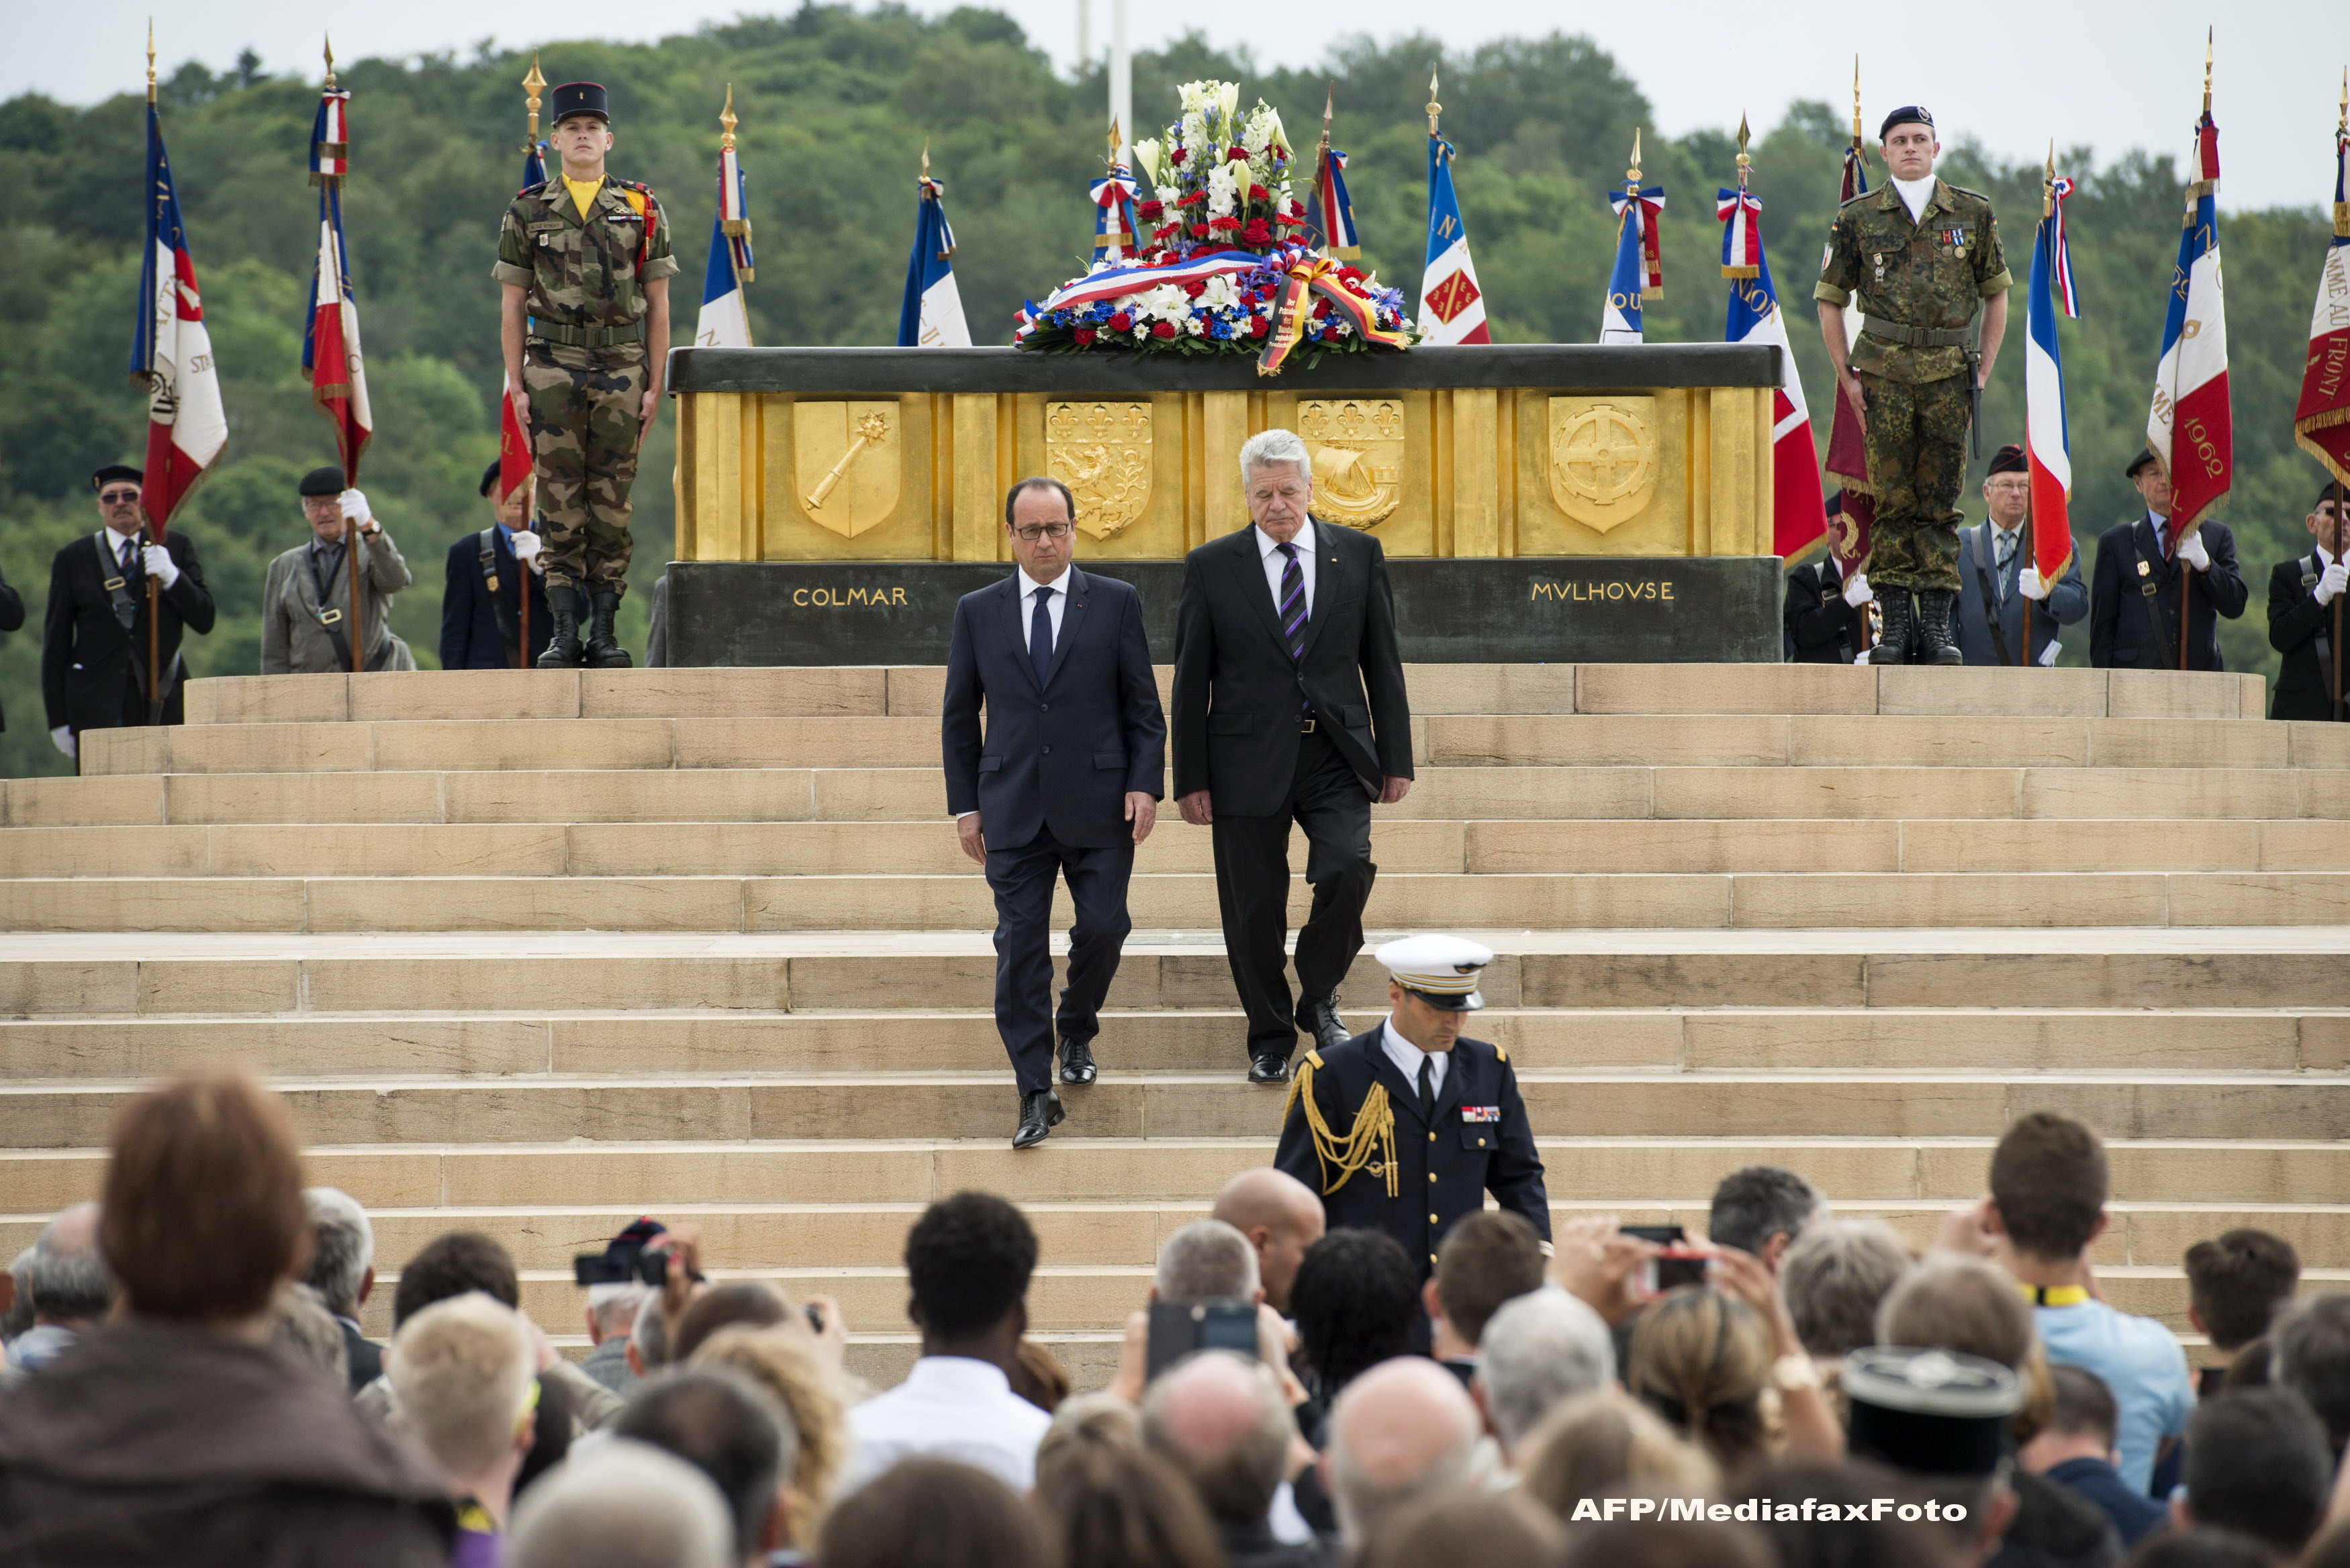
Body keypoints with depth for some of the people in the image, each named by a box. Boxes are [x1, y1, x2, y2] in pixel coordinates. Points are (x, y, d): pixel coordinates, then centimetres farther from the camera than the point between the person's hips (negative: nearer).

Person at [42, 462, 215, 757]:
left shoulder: (177, 548, 10)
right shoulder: (72, 559, 8)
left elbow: (204, 621, 4)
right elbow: (55, 642, 9)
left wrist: (171, 576, -13)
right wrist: (58, 719, 4)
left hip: (164, 700, 1)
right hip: (98, 705, 0)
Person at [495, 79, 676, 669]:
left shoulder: (642, 210, 7)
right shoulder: (527, 212, 6)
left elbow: (658, 306, 7)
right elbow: (512, 306, 7)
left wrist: (654, 386, 1)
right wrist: (517, 385, -1)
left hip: (622, 371, 1)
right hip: (554, 370, -1)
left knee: (612, 503, 1)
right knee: (560, 502, -2)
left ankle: (604, 632, 5)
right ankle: (562, 633, 0)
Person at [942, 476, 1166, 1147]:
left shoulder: (1116, 603, 4)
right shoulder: (978, 612, 8)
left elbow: (1144, 706, 5)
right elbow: (959, 717, 12)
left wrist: (1145, 784, -6)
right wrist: (965, 805, 6)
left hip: (1098, 805, -1)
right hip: (1013, 809, 1)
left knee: (1102, 928, -4)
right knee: (1020, 945, -4)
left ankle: (1077, 1030, 28)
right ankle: (1036, 1093, -1)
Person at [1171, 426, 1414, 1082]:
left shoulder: (1358, 554, 6)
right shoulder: (1211, 566, 1)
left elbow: (1383, 662, 9)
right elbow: (1190, 680, 3)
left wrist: (1395, 757, 5)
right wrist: (1191, 778, -1)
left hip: (1335, 757, 0)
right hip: (1250, 759, 0)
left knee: (1347, 869, -19)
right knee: (1255, 907, 2)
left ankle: (1319, 998, 5)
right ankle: (1271, 1037, 19)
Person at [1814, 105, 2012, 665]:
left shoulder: (1973, 213, 8)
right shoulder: (1858, 218, 5)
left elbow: (1996, 294, 15)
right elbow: (1830, 301, 11)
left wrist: (1984, 370, 7)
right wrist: (1847, 376, 3)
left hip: (1949, 372, 1)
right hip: (1885, 373, -1)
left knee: (1941, 501, 2)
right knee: (1892, 499, -1)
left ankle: (1937, 626, 5)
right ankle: (1896, 625, 3)